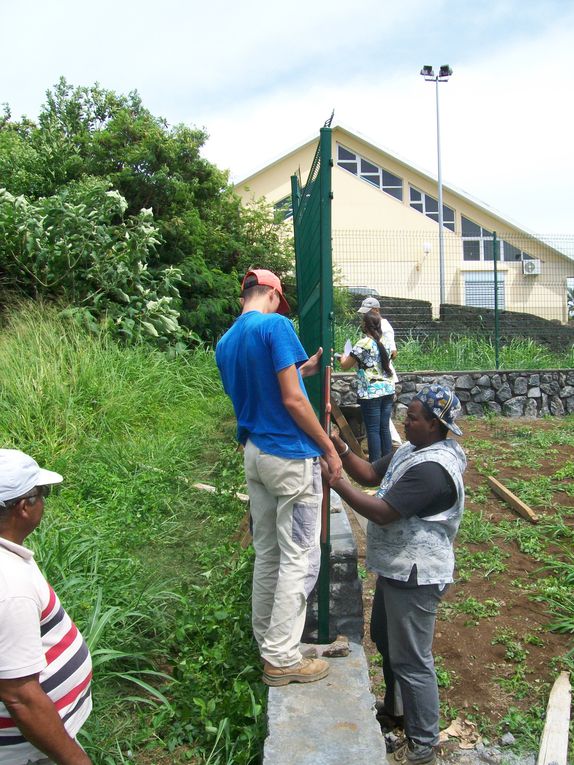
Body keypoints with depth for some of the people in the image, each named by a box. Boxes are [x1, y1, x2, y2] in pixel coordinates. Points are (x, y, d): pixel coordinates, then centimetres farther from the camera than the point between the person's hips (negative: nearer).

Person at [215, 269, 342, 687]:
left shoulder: (225, 343, 11)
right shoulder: (276, 325, -13)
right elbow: (292, 400, -18)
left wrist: (302, 369, 22)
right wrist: (329, 447, -9)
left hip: (254, 454, 8)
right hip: (291, 456, -8)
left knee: (267, 554, 18)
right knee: (299, 559, 3)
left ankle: (267, 641, 31)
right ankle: (282, 658, 11)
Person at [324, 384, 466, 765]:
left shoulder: (432, 469, -27)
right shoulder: (412, 450, 5)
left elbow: (382, 512, -29)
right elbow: (370, 474, 8)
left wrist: (336, 481, -25)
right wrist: (342, 449, -8)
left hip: (416, 576, -10)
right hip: (397, 568, 10)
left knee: (412, 660, 4)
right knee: (386, 639, 26)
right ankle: (396, 709, 47)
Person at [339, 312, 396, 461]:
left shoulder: (363, 343, -10)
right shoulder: (385, 343, 11)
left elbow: (345, 366, -4)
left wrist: (343, 358, 16)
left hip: (371, 393, -7)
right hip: (388, 389, 7)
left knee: (373, 430, -2)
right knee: (385, 428, 11)